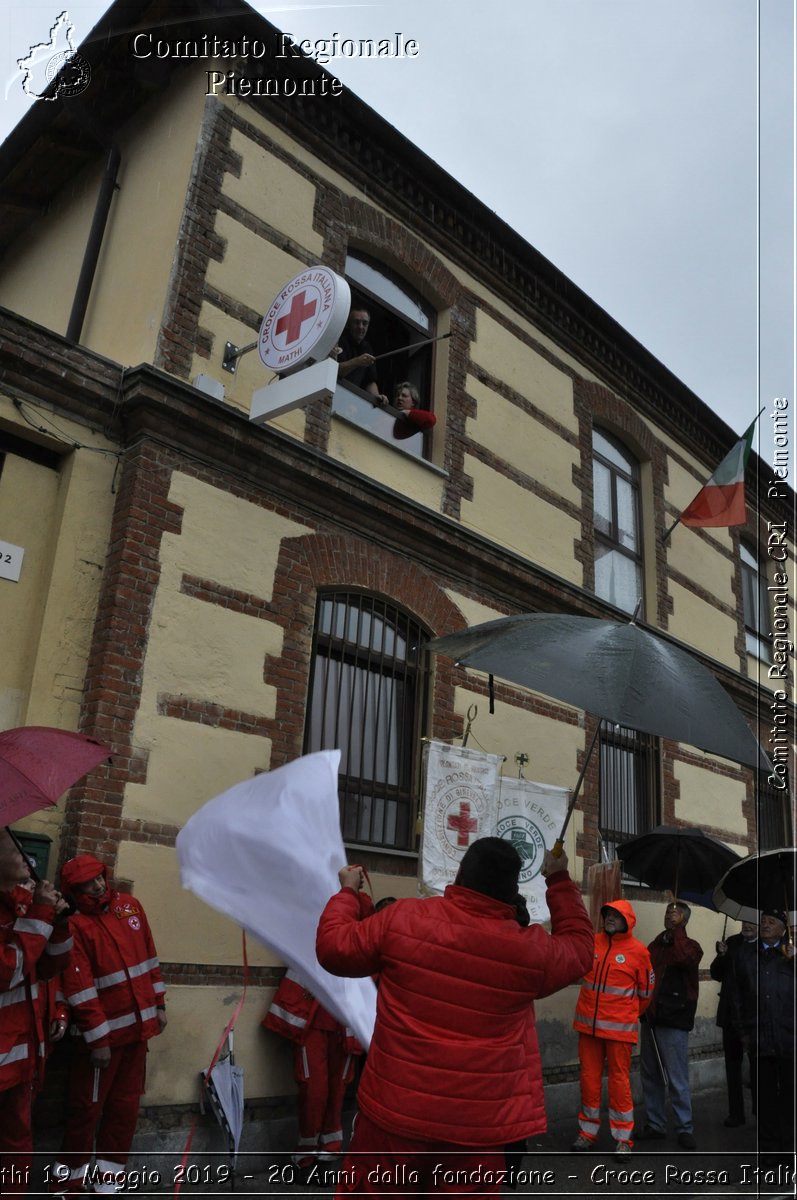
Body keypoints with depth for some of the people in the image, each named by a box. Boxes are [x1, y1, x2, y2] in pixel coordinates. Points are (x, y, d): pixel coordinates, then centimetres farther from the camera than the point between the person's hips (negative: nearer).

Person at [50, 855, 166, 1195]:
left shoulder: (130, 905, 4)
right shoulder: (74, 925, -14)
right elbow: (80, 988, -16)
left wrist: (159, 1004, 10)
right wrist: (97, 1039, -17)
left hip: (138, 1025, 6)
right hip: (105, 1031, -6)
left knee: (126, 1103, 13)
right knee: (87, 1106, 6)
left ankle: (108, 1178, 26)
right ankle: (70, 1179, 24)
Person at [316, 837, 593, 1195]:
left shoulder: (402, 919, -10)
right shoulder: (531, 950, -8)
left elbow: (333, 948, 1)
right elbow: (578, 947, 13)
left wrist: (348, 893, 17)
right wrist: (560, 881, 22)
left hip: (396, 1107, 0)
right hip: (477, 1123, 0)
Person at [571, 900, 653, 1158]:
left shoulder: (638, 951, -6)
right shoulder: (592, 943, 2)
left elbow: (646, 991, 5)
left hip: (619, 1027, -3)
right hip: (588, 1024, 3)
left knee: (619, 1079, 2)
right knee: (589, 1077, 10)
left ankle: (623, 1139, 15)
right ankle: (588, 1132, 23)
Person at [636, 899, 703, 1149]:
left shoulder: (690, 945, -2)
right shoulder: (654, 946, 13)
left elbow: (686, 959, -25)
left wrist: (676, 929, -19)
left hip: (673, 1021, -5)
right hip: (651, 1018, 5)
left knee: (678, 1079, -2)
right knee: (650, 1076, 11)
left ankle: (685, 1128, 11)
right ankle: (655, 1124, 23)